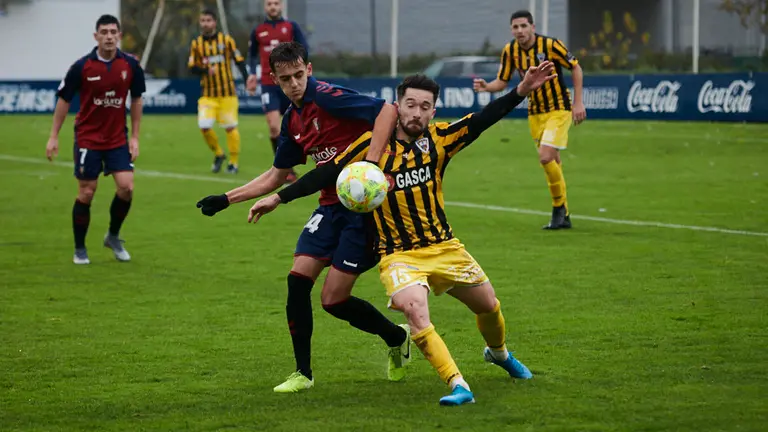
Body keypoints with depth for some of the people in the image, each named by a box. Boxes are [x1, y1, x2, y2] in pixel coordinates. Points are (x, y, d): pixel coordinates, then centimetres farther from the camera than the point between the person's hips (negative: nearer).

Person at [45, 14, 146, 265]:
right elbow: (64, 100, -2)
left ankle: (113, 237, 16)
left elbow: (136, 100, 6)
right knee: (86, 193, 0)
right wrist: (54, 137, -3)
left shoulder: (130, 65, -5)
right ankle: (80, 249, 16)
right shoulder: (82, 67, -12)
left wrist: (135, 137, 3)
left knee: (126, 187, -9)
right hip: (87, 139, -2)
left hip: (118, 139, 2)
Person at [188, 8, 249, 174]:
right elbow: (192, 67, 4)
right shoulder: (196, 43, 4)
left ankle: (234, 162, 13)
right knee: (204, 126, -10)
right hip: (207, 95, 2)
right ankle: (218, 154, 15)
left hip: (227, 93, -2)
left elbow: (239, 60, 1)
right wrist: (206, 70, -17)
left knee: (230, 127, -2)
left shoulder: (226, 40, -1)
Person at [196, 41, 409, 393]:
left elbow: (387, 111, -26)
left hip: (363, 204, -7)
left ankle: (397, 338, 20)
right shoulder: (293, 120, 12)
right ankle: (303, 373, 7)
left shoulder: (327, 98, -14)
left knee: (333, 299, -7)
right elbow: (276, 177, 24)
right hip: (331, 205, 7)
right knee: (298, 278, -6)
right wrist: (227, 199, 20)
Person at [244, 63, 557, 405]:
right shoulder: (374, 145, -9)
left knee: (488, 305, 14)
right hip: (399, 256, -4)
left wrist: (521, 91, -23)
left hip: (443, 247, 4)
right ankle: (458, 386, -28)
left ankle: (498, 352, 49)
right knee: (416, 310, -30)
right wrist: (278, 198, -5)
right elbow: (328, 173, -4)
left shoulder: (438, 139, -3)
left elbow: (483, 120, -10)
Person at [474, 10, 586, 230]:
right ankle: (563, 216, 19)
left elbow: (576, 68, -7)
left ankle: (559, 209, -1)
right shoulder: (510, 51, -3)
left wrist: (578, 102, -11)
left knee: (546, 157, -19)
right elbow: (502, 82, 5)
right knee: (552, 162, 9)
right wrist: (486, 86, -18)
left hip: (558, 109, -5)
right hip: (535, 113, 5)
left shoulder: (550, 45, -17)